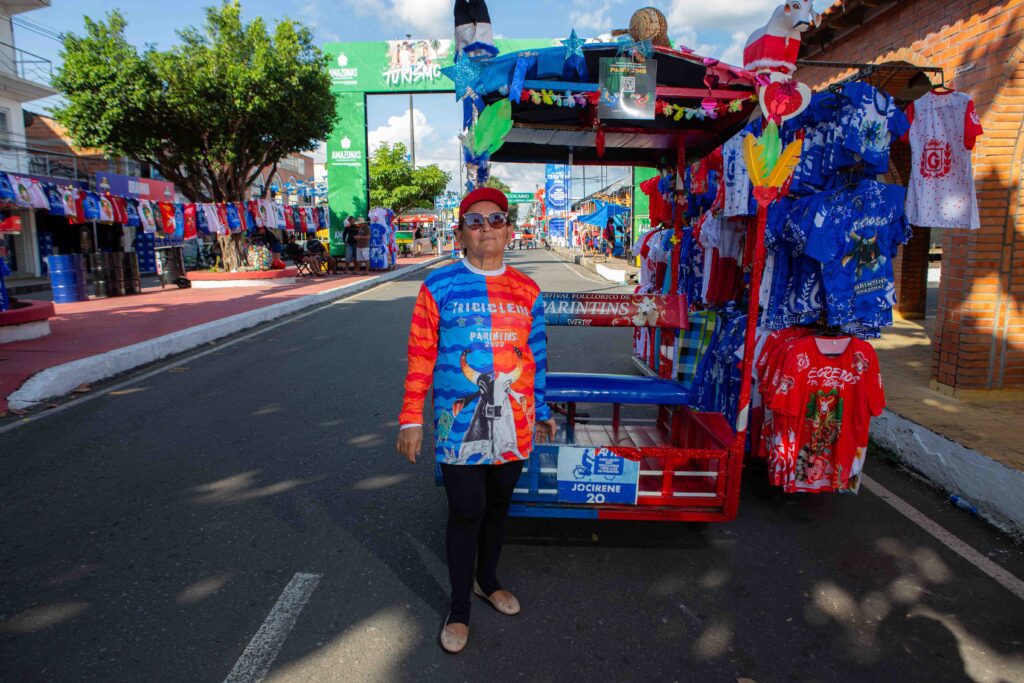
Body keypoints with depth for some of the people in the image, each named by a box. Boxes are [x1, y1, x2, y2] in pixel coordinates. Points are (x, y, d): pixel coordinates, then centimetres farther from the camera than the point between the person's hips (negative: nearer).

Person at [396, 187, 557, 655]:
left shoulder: (527, 291, 4)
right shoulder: (439, 286, -5)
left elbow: (536, 356, 11)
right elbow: (420, 355, -4)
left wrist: (541, 413, 15)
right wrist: (411, 419, -5)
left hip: (513, 424, 4)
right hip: (460, 424, -3)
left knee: (498, 506, 18)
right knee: (466, 513, 3)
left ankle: (487, 580, 43)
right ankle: (459, 609, 25)